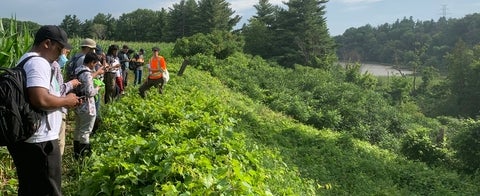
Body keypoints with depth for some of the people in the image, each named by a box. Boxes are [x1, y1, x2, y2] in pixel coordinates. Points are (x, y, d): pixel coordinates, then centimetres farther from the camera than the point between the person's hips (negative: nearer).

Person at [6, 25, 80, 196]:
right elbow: (40, 99, -31)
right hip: (39, 142, -10)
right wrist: (66, 100, -13)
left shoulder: (26, 60, 17)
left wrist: (64, 101, 13)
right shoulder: (39, 63, -17)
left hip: (23, 138, 10)